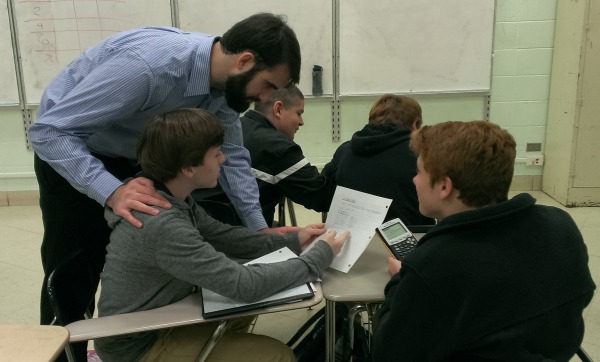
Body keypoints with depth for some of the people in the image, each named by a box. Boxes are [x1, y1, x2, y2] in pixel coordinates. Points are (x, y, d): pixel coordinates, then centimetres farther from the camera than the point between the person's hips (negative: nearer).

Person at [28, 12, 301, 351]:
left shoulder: (225, 78, -15)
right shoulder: (148, 65, -39)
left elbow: (232, 155, -5)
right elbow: (48, 131, -34)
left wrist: (260, 229, -9)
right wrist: (112, 191, -46)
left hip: (136, 156, 6)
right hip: (70, 150, -6)